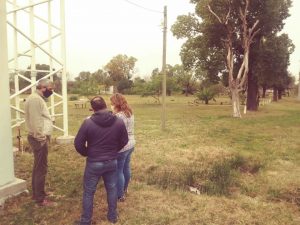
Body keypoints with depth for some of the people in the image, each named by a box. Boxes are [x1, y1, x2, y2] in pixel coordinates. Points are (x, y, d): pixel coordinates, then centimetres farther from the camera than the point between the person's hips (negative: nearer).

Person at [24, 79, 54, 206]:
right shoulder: (35, 99, -18)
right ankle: (40, 198, 12)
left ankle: (36, 193, 34)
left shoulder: (38, 98, 15)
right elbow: (36, 122, -24)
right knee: (41, 168, -1)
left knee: (38, 167, 19)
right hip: (39, 139, -11)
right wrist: (42, 138, -20)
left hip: (40, 138, 11)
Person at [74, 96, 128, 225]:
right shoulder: (119, 122, -7)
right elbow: (124, 141, 3)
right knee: (112, 189, 19)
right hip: (112, 162, 3)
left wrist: (86, 154, 9)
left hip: (94, 163, -2)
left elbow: (78, 144, -10)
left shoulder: (88, 122, -16)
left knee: (88, 192, 13)